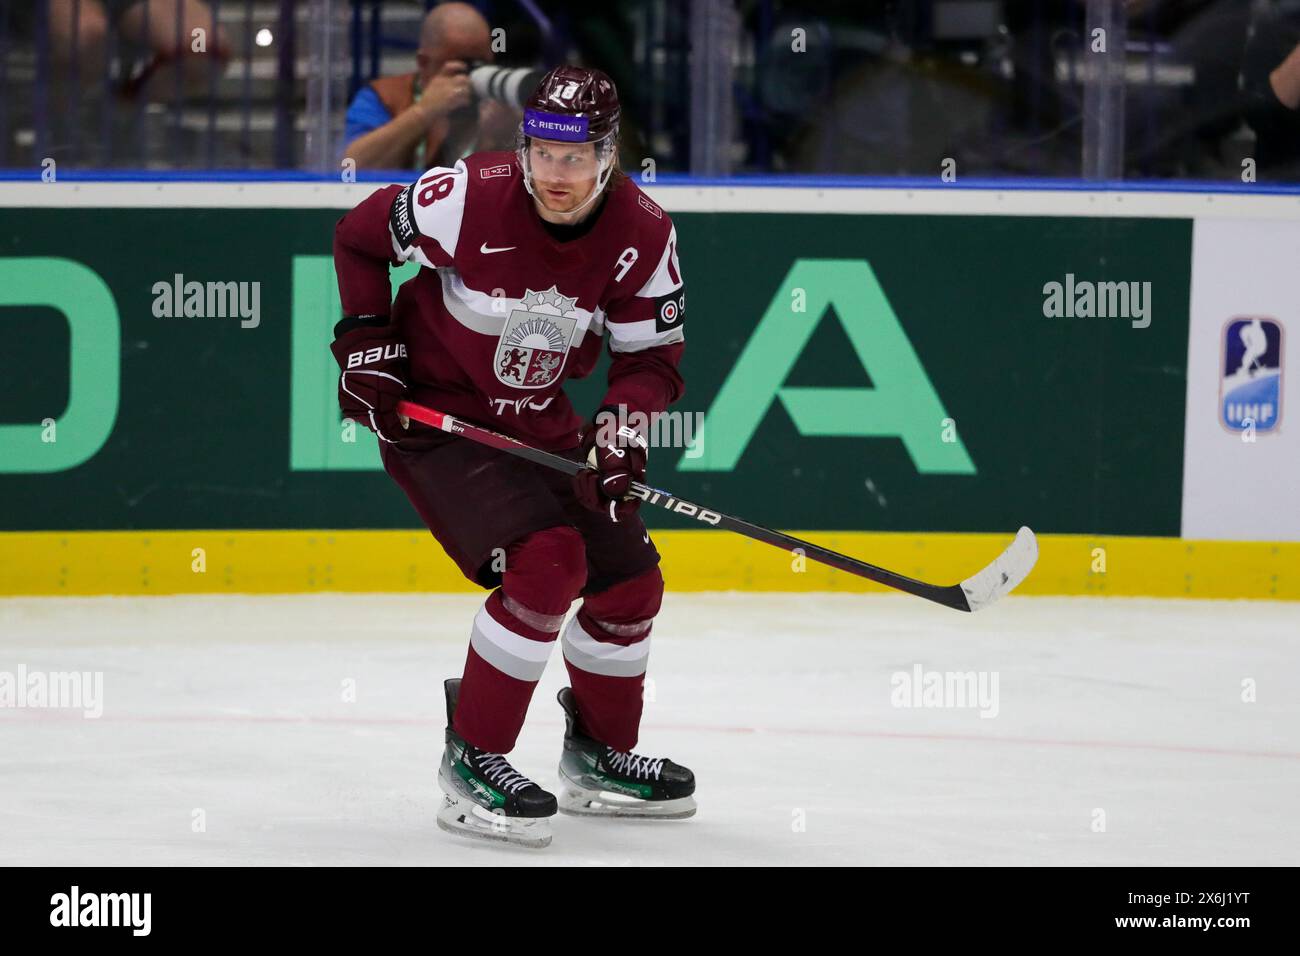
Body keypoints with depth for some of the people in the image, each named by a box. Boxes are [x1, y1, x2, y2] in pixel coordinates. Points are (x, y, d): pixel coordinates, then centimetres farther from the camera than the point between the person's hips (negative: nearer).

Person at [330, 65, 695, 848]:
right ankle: (473, 761, -13)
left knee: (630, 579, 7)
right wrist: (368, 348, -10)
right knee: (546, 564, -24)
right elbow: (359, 237, -7)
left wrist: (624, 425, -23)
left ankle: (599, 754, 31)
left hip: (538, 421, 6)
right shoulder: (471, 197, -24)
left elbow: (654, 356, -5)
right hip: (431, 411, -6)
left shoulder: (643, 234, -13)